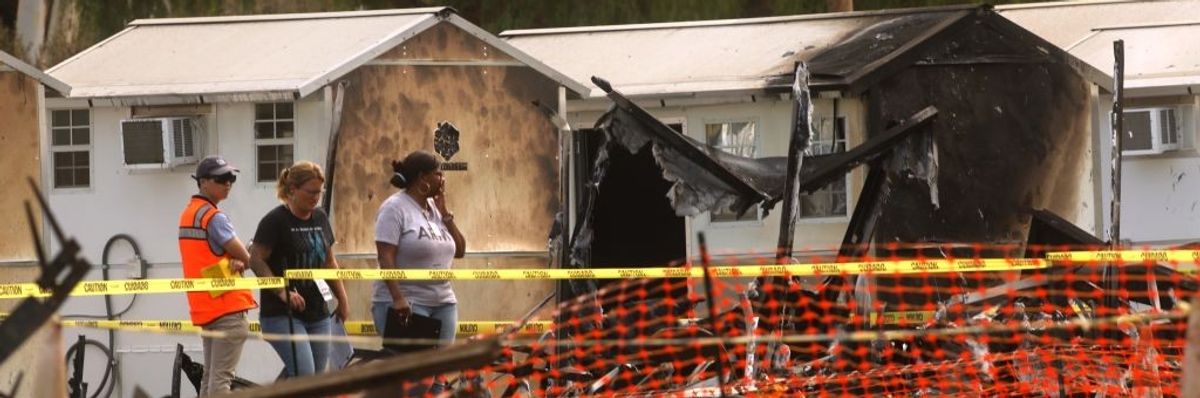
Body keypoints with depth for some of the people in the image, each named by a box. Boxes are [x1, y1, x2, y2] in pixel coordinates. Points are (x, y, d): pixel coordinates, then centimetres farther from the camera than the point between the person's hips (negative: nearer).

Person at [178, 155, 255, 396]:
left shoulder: (188, 214, 15)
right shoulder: (214, 217, -13)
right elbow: (245, 258, -11)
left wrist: (234, 261, -8)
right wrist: (240, 262, 11)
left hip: (204, 305, 9)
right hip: (227, 304, -9)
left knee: (210, 376, 13)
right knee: (221, 377, -12)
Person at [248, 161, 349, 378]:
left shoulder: (320, 218, 13)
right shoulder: (275, 221, -8)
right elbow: (256, 261, -11)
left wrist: (342, 299, 18)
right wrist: (283, 292, -21)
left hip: (317, 313, 7)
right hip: (282, 314, -7)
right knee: (304, 375, -19)